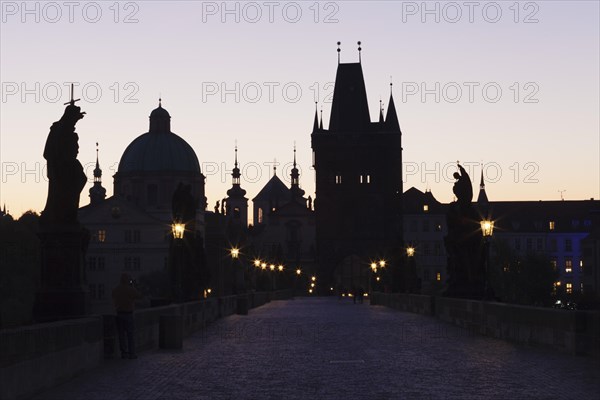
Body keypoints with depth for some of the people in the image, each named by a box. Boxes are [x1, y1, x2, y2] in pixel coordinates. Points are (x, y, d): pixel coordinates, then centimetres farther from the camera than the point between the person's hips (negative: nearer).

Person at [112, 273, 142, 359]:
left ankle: (124, 353, 10)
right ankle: (131, 354, 1)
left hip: (119, 314, 4)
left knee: (122, 334, 9)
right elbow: (139, 296, 3)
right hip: (128, 314, -4)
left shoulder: (115, 290, 2)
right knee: (131, 334, 2)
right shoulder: (131, 290, -12)